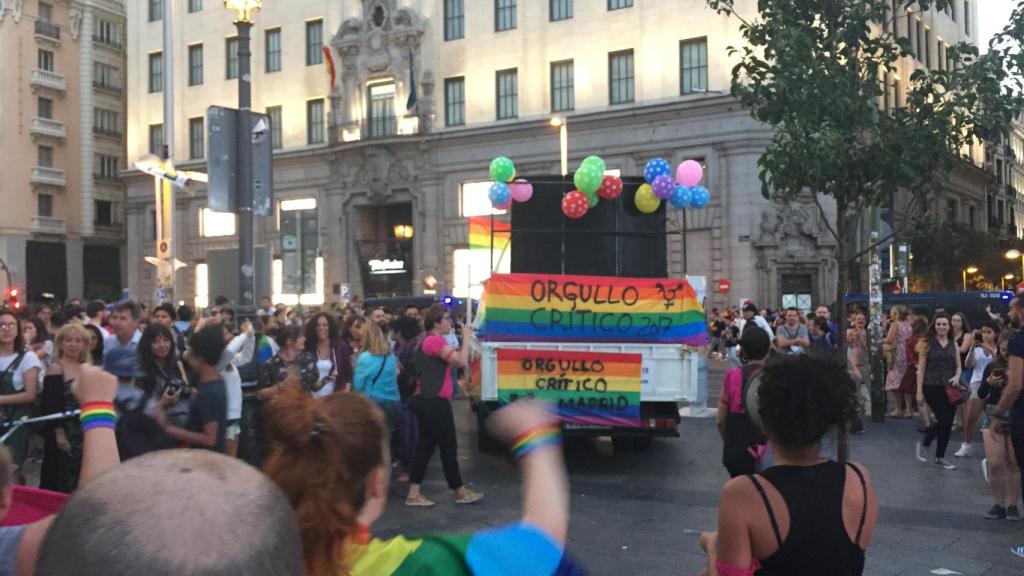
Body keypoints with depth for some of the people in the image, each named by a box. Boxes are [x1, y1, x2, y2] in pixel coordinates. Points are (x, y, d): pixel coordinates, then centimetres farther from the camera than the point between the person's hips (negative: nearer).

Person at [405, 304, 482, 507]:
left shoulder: (427, 341, 16)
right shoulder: (435, 341, -16)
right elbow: (462, 361, -22)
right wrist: (466, 337, -10)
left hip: (426, 400, 10)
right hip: (435, 402, -10)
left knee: (426, 445, 10)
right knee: (449, 447, 2)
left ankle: (413, 494, 10)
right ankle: (460, 492, 13)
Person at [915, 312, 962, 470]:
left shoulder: (953, 344, 8)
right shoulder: (927, 344, -3)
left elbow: (958, 366, 13)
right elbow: (921, 369, -4)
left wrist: (957, 377, -11)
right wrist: (919, 391, -8)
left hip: (949, 389, 4)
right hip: (932, 388, -4)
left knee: (948, 423, 5)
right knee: (943, 420, -11)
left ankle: (940, 457, 18)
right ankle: (923, 444, 13)